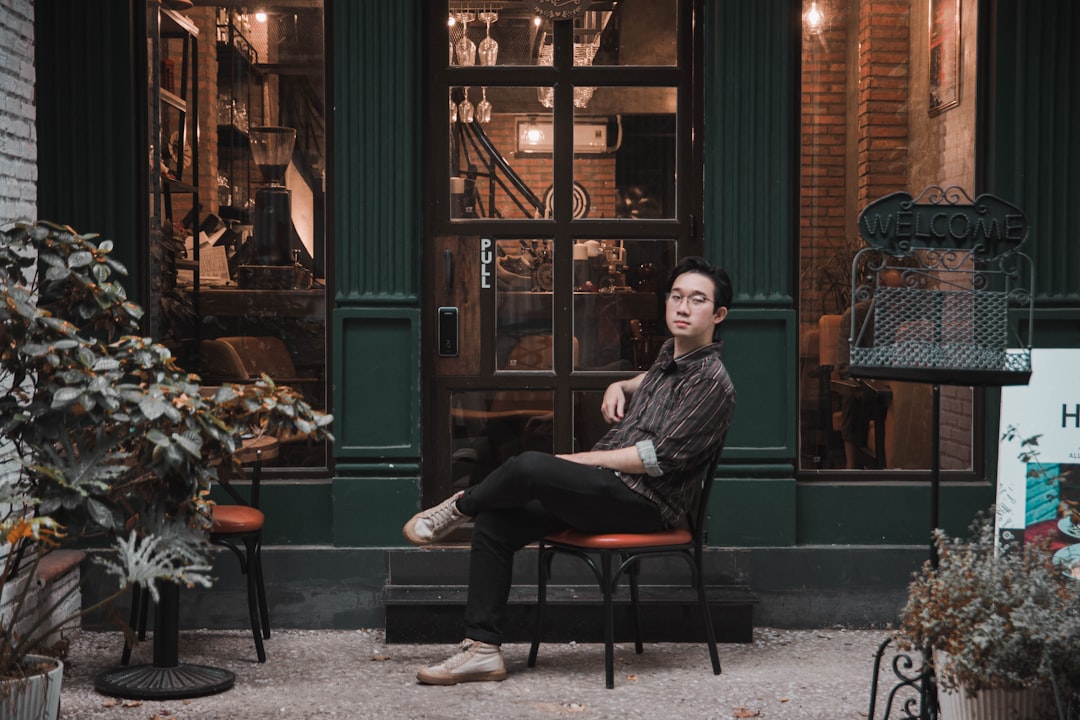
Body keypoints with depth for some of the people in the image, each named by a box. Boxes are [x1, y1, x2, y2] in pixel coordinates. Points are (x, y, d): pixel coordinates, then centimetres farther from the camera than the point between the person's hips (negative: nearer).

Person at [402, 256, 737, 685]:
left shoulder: (712, 383, -11)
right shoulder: (670, 353, 16)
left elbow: (656, 458, -18)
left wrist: (574, 461, -14)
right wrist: (620, 387, 20)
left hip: (645, 503, -9)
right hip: (606, 489, 9)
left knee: (529, 466, -28)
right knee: (494, 525, -4)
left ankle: (458, 508, 4)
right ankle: (482, 650, -2)